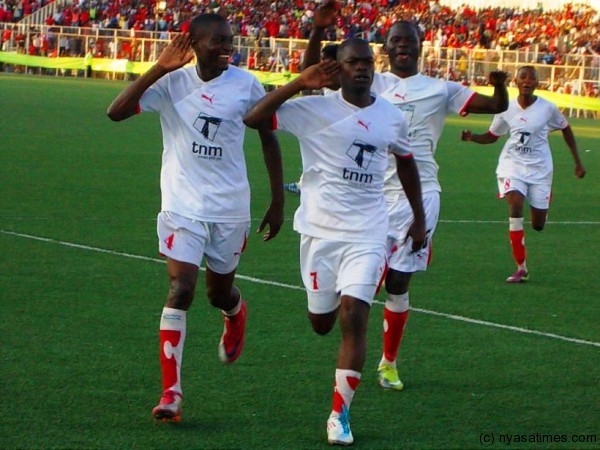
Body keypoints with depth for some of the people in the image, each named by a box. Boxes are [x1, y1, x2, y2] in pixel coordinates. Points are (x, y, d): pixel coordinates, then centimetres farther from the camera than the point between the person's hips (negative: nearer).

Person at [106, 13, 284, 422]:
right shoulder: (173, 82, -8)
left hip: (231, 208, 2)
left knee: (220, 292, 14)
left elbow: (269, 139, 8)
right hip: (183, 206, -1)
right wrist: (160, 69, -25)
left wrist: (278, 201, 8)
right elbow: (116, 112, -18)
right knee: (181, 289, -14)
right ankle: (171, 392, -10)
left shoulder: (246, 85, -4)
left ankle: (236, 313, 54)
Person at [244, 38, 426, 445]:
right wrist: (299, 84, -20)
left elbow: (406, 165, 21)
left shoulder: (392, 117, 4)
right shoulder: (314, 109, -6)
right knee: (321, 322, 8)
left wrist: (419, 219, 22)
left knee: (354, 317, -12)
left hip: (367, 235, 1)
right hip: (321, 229, -1)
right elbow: (253, 119, -14)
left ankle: (340, 415, -5)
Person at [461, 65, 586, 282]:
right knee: (515, 205, -26)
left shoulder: (547, 108, -8)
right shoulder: (506, 109, -4)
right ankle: (521, 268, -18)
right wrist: (472, 137, -12)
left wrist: (578, 162, 9)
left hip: (539, 169, 0)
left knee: (538, 226, 2)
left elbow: (566, 130, 8)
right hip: (513, 166, 0)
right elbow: (492, 136, 9)